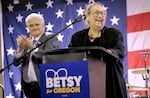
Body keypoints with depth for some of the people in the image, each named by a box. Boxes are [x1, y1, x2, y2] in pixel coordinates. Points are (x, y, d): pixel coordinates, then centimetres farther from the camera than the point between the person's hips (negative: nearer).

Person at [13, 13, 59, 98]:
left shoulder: (51, 38, -2)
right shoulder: (27, 40, 13)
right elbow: (16, 63, 7)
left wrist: (32, 47, -24)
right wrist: (20, 47, -9)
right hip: (28, 86, 5)